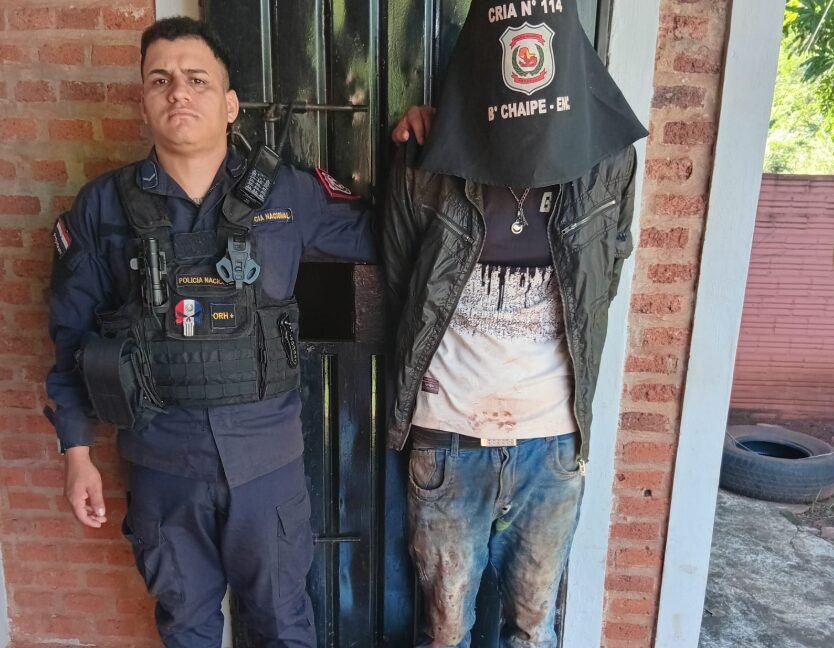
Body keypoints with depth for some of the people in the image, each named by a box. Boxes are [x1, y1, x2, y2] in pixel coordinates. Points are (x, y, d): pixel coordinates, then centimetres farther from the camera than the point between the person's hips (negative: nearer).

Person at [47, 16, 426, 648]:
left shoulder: (288, 194, -5)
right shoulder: (102, 207, -3)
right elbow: (71, 334, 3)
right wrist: (79, 453, 4)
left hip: (267, 453, 0)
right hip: (162, 459, 1)